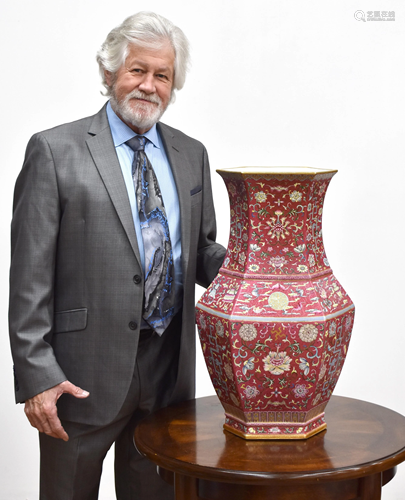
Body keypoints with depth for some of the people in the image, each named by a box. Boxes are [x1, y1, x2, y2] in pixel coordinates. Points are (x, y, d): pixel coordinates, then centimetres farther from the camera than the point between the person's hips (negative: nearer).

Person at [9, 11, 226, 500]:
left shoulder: (191, 155, 10)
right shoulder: (55, 151, -5)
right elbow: (30, 275, -9)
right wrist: (36, 374, -14)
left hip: (169, 368, 5)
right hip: (84, 375, -4)